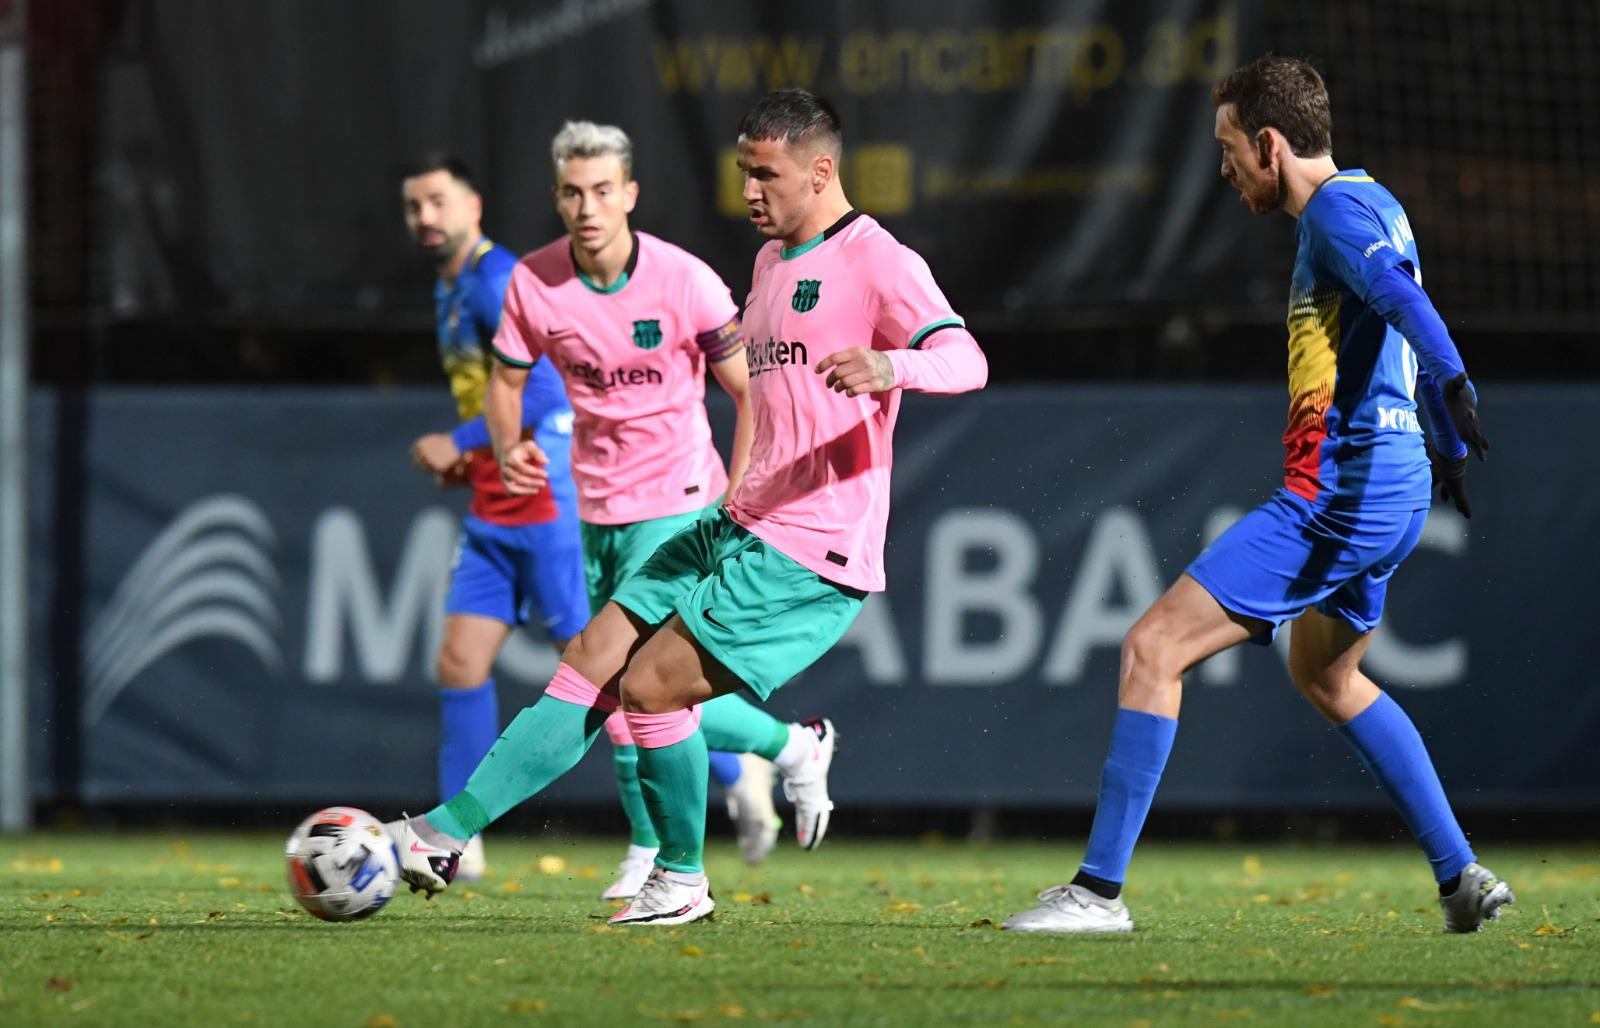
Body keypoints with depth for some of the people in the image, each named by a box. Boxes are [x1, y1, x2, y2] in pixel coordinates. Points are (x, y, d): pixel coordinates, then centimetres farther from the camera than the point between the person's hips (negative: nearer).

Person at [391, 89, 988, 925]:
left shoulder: (879, 263, -10)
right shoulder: (771, 261, 18)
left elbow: (967, 362, -24)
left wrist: (887, 366, -45)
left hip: (809, 557, -9)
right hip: (738, 528, 9)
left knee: (649, 687, -12)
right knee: (591, 660, -1)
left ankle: (681, 881, 8)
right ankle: (449, 832, -3)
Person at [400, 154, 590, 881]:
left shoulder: (497, 282, -15)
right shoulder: (449, 292, 16)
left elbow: (545, 390, -24)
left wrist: (460, 442, -19)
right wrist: (471, 458, 14)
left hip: (546, 507, -9)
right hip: (493, 514, 9)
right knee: (460, 664, 1)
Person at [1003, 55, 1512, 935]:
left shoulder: (1338, 210, -13)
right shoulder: (1366, 204, 18)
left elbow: (1404, 300, -31)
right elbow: (1409, 310, 31)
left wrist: (1452, 386, -48)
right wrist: (1447, 448, 42)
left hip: (1335, 497, -11)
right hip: (1391, 493, 11)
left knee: (1153, 648, -9)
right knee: (1326, 675, 30)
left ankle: (1100, 888, -10)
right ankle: (1462, 878, 27)